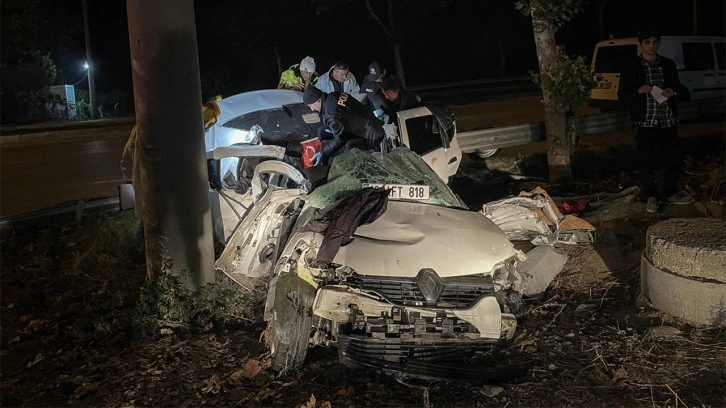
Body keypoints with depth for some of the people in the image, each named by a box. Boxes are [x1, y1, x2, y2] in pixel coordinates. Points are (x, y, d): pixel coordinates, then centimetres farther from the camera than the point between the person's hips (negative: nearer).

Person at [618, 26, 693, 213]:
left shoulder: (668, 65, 10)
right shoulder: (632, 67, -1)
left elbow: (678, 86, 20)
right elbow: (622, 95, 0)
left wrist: (674, 90, -4)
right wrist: (638, 91, -19)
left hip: (667, 121, 4)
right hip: (645, 122, -3)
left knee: (674, 158, 8)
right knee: (646, 162, 1)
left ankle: (670, 193, 25)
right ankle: (651, 196, 16)